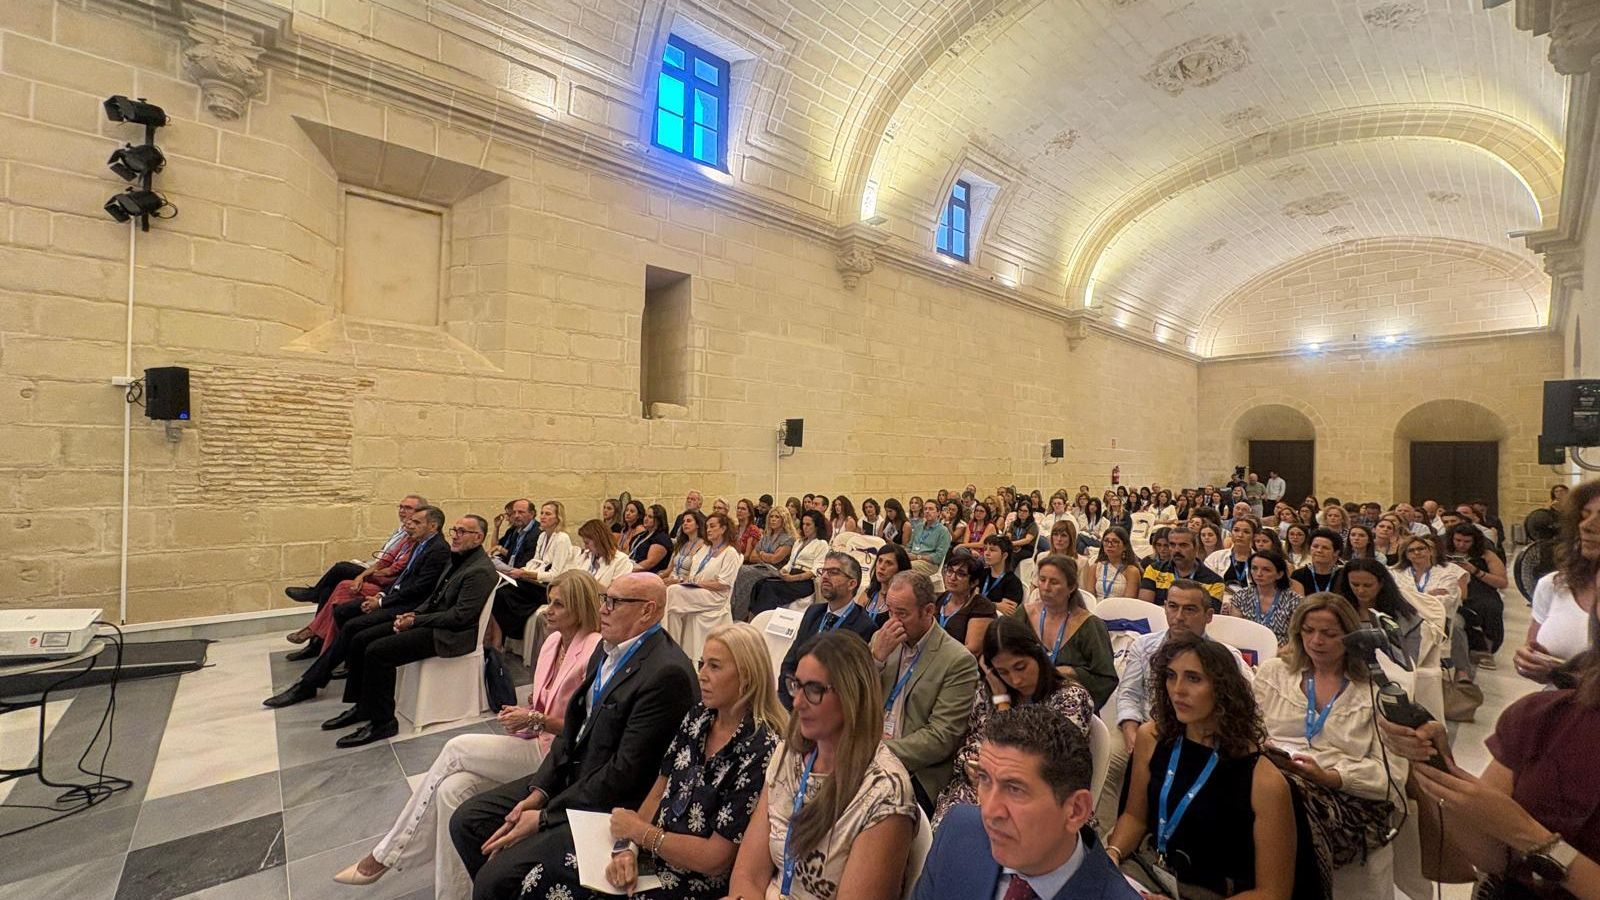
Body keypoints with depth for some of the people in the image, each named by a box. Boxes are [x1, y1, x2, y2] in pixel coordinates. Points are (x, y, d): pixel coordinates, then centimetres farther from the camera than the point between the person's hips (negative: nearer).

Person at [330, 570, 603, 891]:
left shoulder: (595, 651, -19)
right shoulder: (553, 641, 6)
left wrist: (536, 720, -18)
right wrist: (522, 712, -3)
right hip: (532, 740, 7)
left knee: (456, 749, -13)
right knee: (450, 788, -15)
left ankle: (387, 854, 5)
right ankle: (450, 891, -1)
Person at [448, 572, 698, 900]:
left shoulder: (667, 673, -25)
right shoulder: (609, 647, 4)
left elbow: (625, 772, -23)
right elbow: (574, 727, 10)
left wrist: (544, 817, -15)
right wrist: (538, 792, -1)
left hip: (610, 806, -9)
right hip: (570, 776, 9)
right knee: (466, 821, 8)